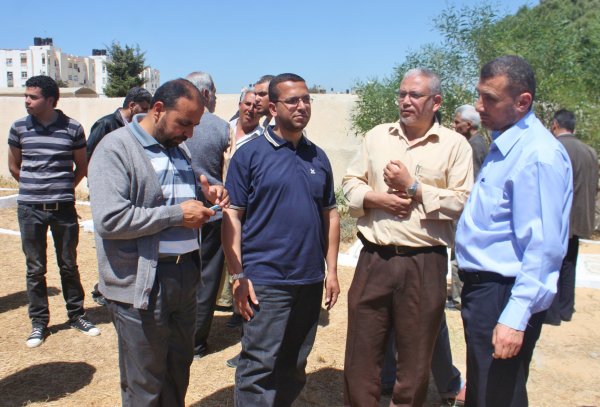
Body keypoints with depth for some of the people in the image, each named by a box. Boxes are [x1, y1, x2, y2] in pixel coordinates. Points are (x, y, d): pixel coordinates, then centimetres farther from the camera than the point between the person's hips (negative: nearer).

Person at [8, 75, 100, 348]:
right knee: (35, 268, 9)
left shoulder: (72, 128, -3)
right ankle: (39, 322, 21)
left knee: (69, 265, 10)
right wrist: (33, 187, 13)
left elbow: (81, 166, 8)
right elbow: (14, 166, 13)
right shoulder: (19, 127, 1)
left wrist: (63, 189, 7)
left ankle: (76, 316, 25)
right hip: (29, 209, 1)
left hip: (64, 208, -1)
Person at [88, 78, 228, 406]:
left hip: (185, 275, 7)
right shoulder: (116, 149, -12)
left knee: (179, 371, 21)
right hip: (141, 285, -7)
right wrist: (177, 215, -20)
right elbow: (109, 220, -24)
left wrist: (205, 195, 3)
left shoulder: (179, 147, 11)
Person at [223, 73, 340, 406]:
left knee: (294, 367, 17)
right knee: (260, 366, 0)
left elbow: (330, 215, 13)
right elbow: (232, 216, -6)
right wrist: (238, 275, -11)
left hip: (311, 280, 5)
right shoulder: (250, 154, -4)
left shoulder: (318, 157, 9)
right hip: (265, 280, -5)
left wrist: (332, 270, 8)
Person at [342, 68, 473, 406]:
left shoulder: (455, 144, 0)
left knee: (415, 362, 13)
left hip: (424, 265, -2)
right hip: (373, 260, 3)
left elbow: (463, 202, -9)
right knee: (361, 355, 12)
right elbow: (351, 183, 11)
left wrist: (414, 188, -12)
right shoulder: (377, 136, 11)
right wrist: (375, 198, -8)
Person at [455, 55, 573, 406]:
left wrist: (516, 317, -25)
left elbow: (543, 247, -24)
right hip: (483, 286, 9)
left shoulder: (538, 154, -20)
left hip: (505, 294, -9)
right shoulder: (504, 144, 10)